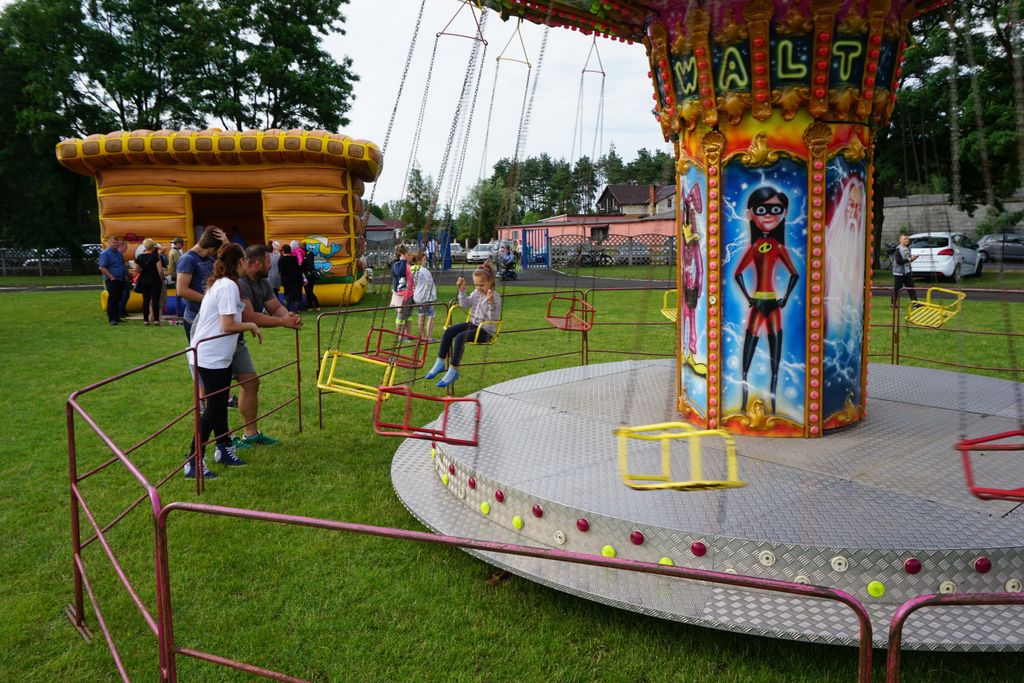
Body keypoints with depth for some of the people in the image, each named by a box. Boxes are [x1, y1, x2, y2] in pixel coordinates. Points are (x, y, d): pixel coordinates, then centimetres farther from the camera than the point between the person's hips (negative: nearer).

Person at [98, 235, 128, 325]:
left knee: (118, 299, 11)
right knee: (112, 299, -7)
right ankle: (111, 319, -5)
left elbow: (123, 265, 26)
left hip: (121, 280, 7)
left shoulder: (119, 253, 15)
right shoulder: (105, 253, -9)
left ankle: (117, 317, 18)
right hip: (112, 280, -7)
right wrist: (111, 277, -18)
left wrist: (126, 275, 13)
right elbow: (102, 268, -14)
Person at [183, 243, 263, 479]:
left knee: (219, 404, 17)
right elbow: (227, 325, -21)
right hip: (211, 357, -10)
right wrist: (251, 326, -7)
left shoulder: (218, 283, 13)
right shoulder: (229, 286, -17)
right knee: (213, 408, -6)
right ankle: (193, 463, 0)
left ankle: (224, 450, 29)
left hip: (216, 355, 10)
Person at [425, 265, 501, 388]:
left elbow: (494, 318, -19)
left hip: (486, 330, -8)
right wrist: (462, 291, -2)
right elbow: (464, 305, 7)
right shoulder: (476, 293, 10)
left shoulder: (495, 297, -12)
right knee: (449, 331, -11)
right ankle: (440, 363, -4)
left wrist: (491, 303, -35)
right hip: (473, 324, 8)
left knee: (459, 337, -29)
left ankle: (453, 371, -22)